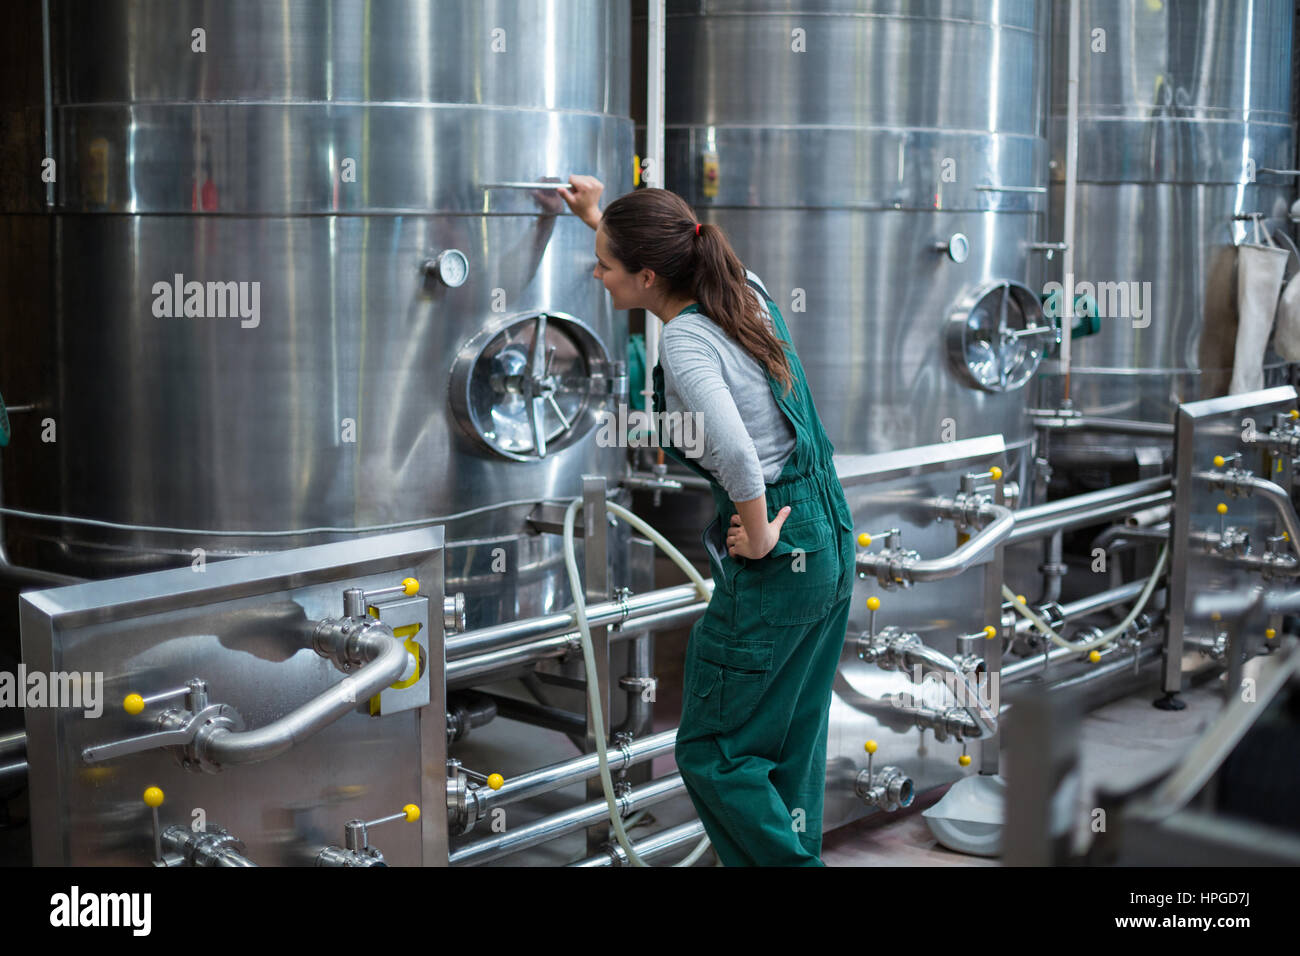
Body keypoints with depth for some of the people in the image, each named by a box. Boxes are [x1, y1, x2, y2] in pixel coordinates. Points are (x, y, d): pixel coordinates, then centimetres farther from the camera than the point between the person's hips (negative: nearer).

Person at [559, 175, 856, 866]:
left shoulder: (685, 341, -19)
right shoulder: (748, 291, 5)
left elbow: (735, 452, -34)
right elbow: (680, 263, 29)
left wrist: (758, 538, -19)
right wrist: (600, 218, 34)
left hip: (780, 556, -9)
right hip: (830, 538, 9)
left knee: (711, 751, 3)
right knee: (792, 741, 19)